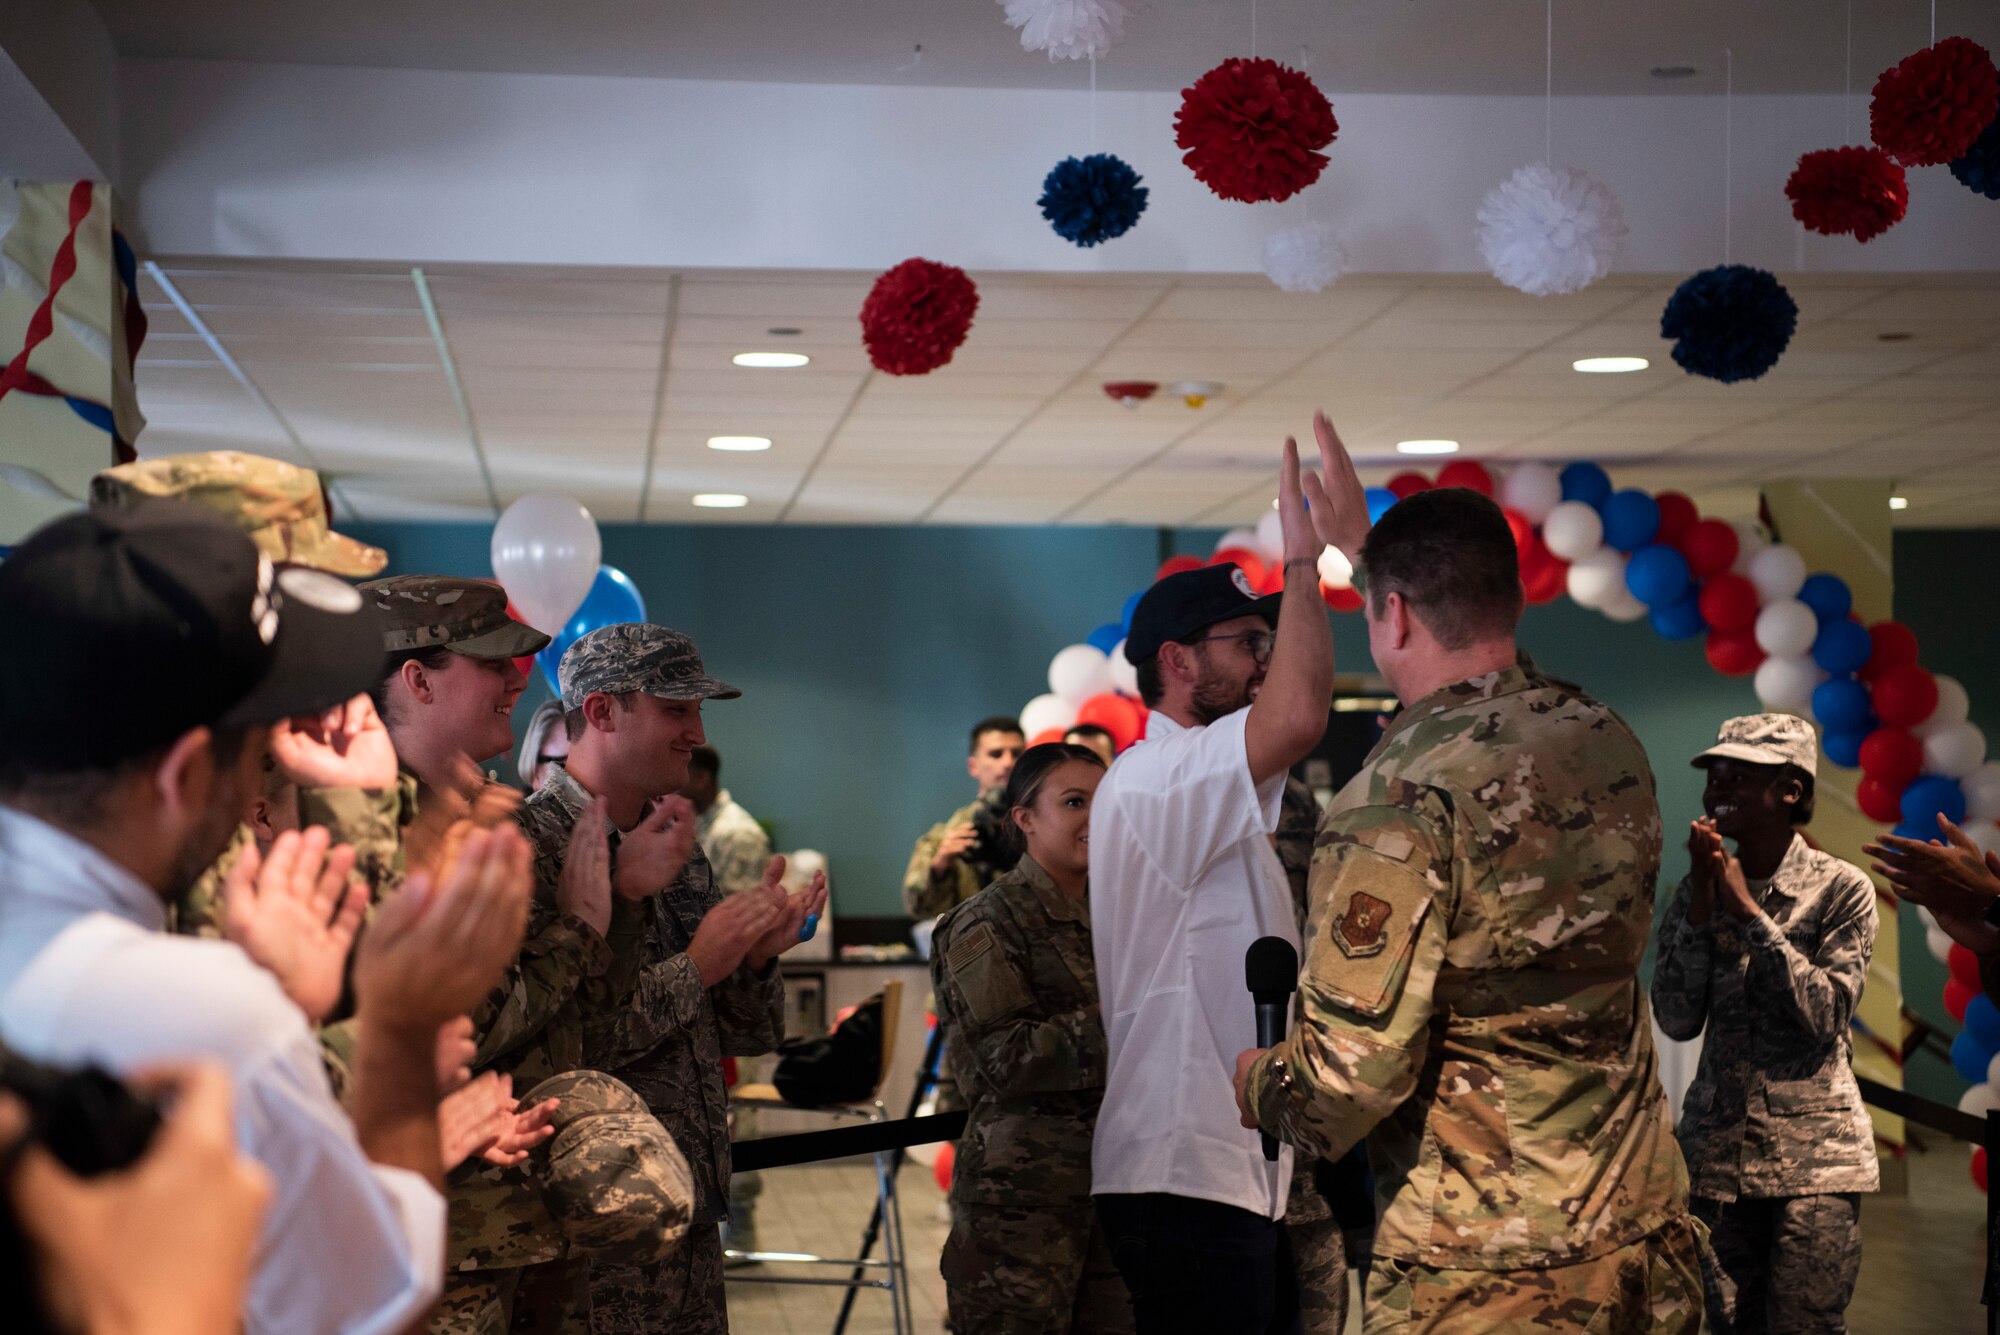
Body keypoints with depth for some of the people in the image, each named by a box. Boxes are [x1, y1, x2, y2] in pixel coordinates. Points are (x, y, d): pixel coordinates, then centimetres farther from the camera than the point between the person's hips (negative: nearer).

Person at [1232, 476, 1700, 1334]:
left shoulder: (1397, 804, -20)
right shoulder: (1610, 746, 2)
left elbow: (1349, 1077, -21)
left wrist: (1255, 1085, 2)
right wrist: (1368, 548, 38)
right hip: (1648, 1242, 7)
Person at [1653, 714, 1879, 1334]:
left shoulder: (1841, 888, -5)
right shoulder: (1698, 889, 5)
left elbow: (1826, 1015, -14)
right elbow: (1677, 1020, -2)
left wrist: (1747, 911, -13)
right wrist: (1701, 902, -9)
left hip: (1814, 1152, -3)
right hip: (1717, 1146, 4)